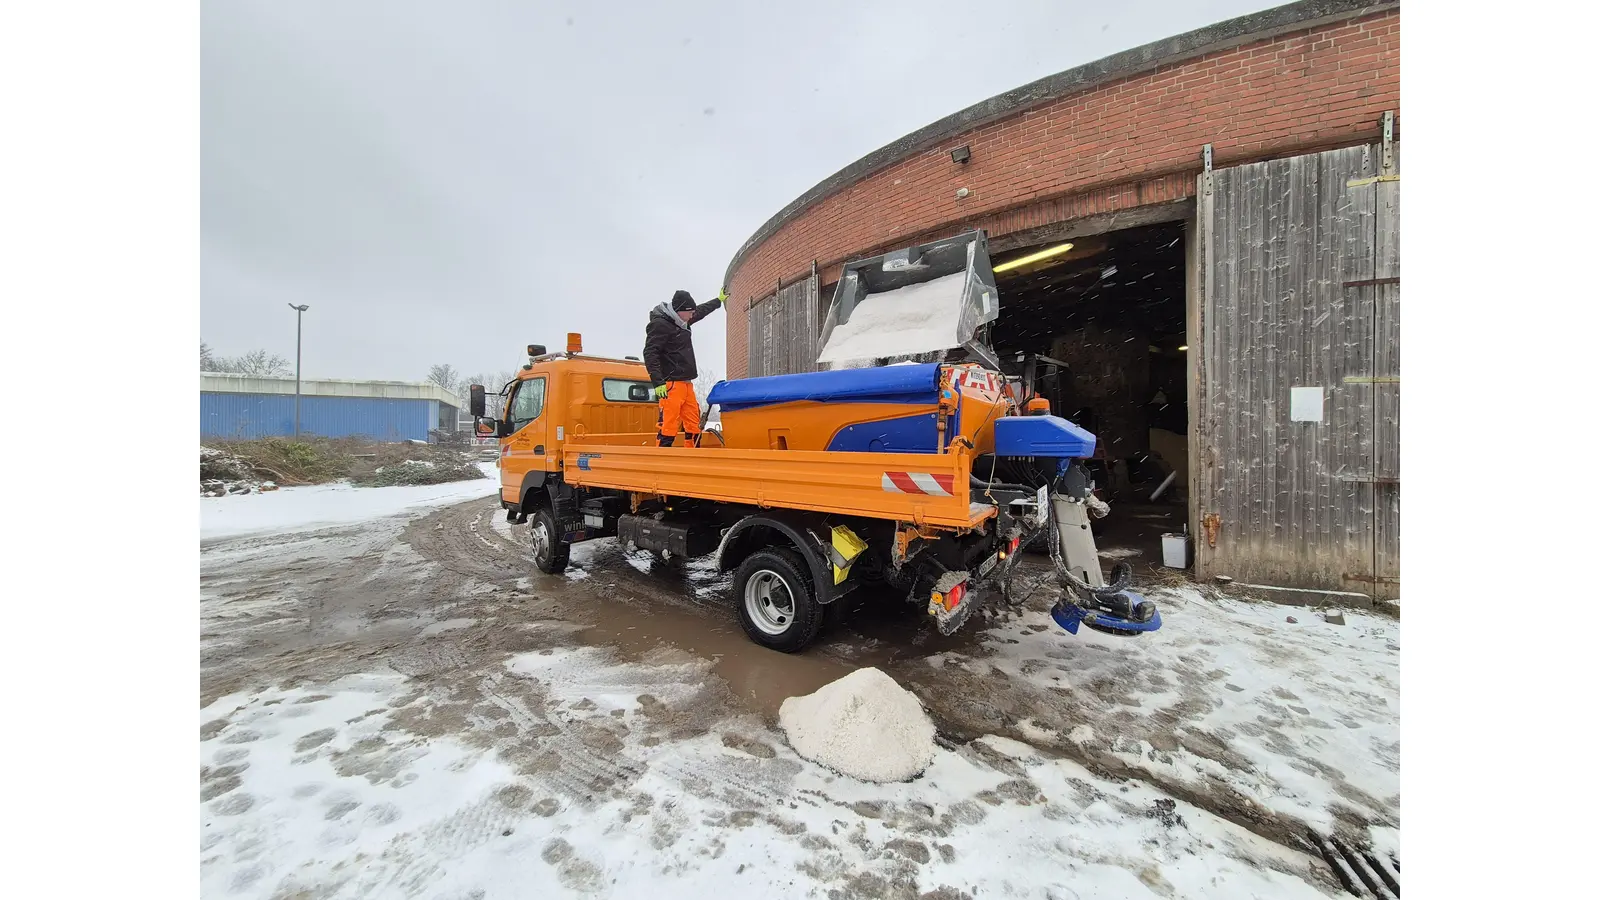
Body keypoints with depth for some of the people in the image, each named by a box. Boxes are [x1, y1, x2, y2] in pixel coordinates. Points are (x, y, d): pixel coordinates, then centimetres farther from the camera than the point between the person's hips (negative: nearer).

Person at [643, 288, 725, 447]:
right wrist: (658, 383, -23)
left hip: (686, 384, 10)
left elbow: (701, 311, 37)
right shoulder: (659, 324, -9)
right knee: (668, 427, -13)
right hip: (671, 385, -10)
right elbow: (650, 354, -16)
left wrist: (719, 300, 49)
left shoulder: (681, 322, 18)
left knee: (694, 426, 9)